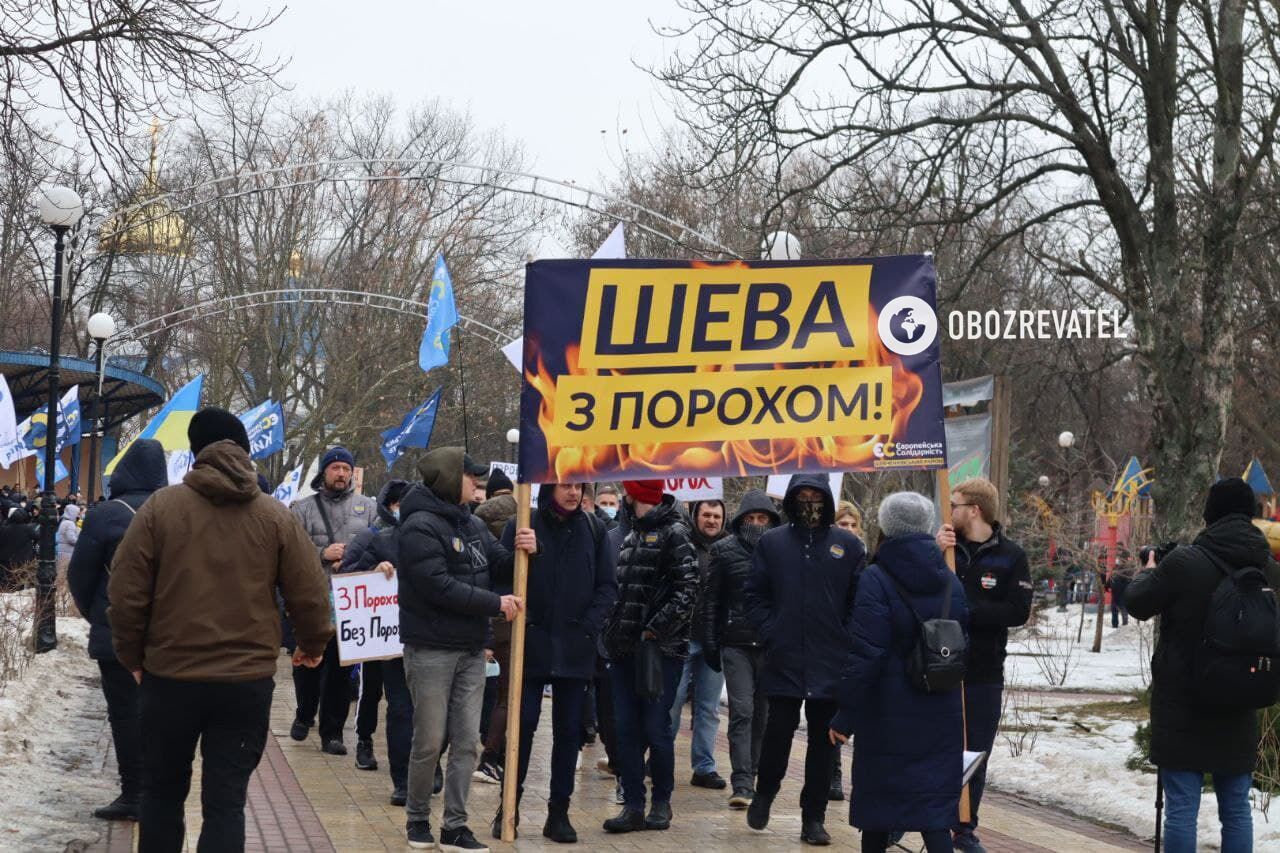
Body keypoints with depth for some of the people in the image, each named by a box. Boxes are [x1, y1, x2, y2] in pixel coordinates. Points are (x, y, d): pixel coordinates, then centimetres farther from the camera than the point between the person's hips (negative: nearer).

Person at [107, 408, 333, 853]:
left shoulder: (161, 506, -4)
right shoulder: (276, 515, 0)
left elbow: (126, 593, -4)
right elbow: (309, 595, 2)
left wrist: (133, 656, 11)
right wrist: (313, 644, 21)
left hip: (170, 676, 0)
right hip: (248, 680, 0)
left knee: (163, 792, 16)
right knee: (226, 801, 3)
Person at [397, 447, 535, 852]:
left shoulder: (473, 524, 9)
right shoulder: (420, 526, -14)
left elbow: (500, 568, 12)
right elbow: (439, 586, -22)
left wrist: (523, 551, -10)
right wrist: (496, 604, -17)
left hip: (471, 649, 7)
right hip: (430, 649, -7)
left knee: (467, 742, 6)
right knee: (430, 742, 2)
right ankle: (417, 818, 19)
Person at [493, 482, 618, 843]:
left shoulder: (594, 529, 4)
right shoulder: (521, 525, -3)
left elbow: (608, 585, 4)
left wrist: (589, 626, -6)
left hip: (575, 648, 2)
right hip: (531, 645, -2)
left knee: (568, 729, 6)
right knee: (523, 724, 0)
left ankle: (559, 813, 13)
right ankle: (509, 805, 13)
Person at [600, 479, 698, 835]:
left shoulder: (674, 534, -5)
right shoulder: (631, 535, 17)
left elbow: (687, 590, -12)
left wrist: (655, 630, -17)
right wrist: (611, 632, 12)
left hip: (661, 648, -7)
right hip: (624, 648, 7)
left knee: (657, 729, -3)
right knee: (626, 730, 3)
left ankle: (661, 802, 11)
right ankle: (633, 806, 7)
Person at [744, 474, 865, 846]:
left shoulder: (848, 545, 2)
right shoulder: (772, 543, 3)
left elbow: (859, 600, 4)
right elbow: (755, 595, 6)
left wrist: (847, 640, -4)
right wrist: (770, 632, -4)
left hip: (831, 664, 1)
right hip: (784, 660, -1)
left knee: (823, 741, 5)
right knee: (779, 731, -1)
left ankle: (813, 818, 14)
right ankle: (764, 793, 25)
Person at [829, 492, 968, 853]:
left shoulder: (876, 580, -12)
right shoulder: (951, 582, 6)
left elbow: (865, 655, -16)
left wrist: (846, 715, -12)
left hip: (886, 714, -4)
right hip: (940, 715, 4)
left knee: (877, 795, 11)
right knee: (934, 798, 3)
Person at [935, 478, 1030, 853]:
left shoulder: (1010, 555, -2)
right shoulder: (943, 545, 1)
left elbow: (1019, 611, -11)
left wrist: (967, 612, -18)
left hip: (984, 675, 0)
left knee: (975, 756, 9)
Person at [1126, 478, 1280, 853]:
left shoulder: (1184, 563, -16)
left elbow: (1137, 604, -2)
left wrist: (1149, 570, 17)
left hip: (1183, 703, -4)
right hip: (1239, 708, 4)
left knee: (1181, 806, -1)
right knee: (1236, 807, 10)